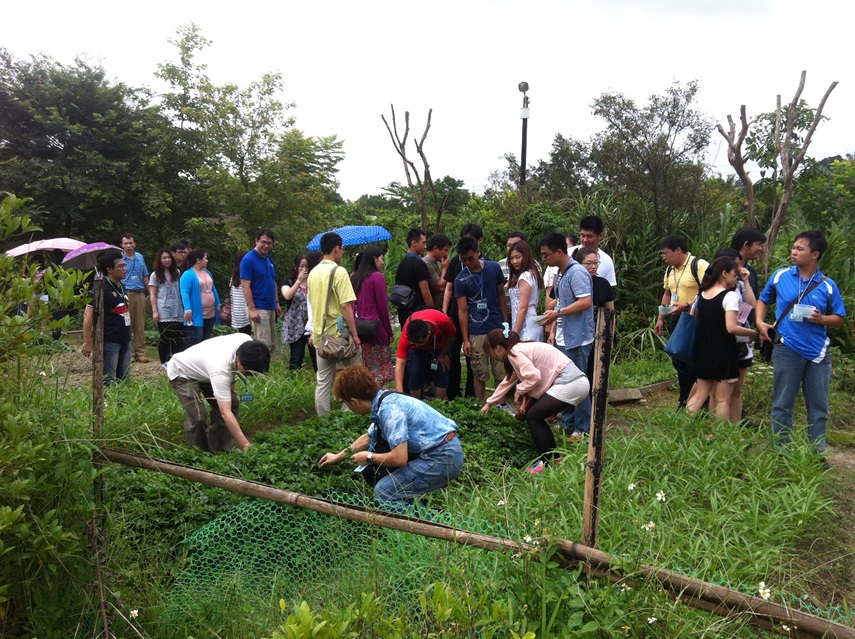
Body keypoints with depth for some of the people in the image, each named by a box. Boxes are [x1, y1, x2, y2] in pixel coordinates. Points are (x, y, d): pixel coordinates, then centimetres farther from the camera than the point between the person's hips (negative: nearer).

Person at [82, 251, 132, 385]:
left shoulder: (122, 287, 13)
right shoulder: (101, 288, -13)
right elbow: (88, 315, -16)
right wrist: (87, 342, -20)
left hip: (125, 340, 8)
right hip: (109, 342, -8)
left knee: (124, 379, 13)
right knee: (108, 383, -6)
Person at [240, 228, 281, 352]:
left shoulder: (269, 259, 12)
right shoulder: (248, 259, -12)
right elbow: (245, 286, -16)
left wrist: (277, 303, 16)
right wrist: (252, 309, -20)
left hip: (271, 308, 8)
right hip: (258, 309, -8)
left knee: (271, 345, 12)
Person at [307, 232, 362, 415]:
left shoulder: (313, 273, 8)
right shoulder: (339, 271, -15)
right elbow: (345, 306, -19)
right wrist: (354, 334, -14)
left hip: (321, 334, 6)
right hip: (340, 332, -6)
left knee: (323, 381, 10)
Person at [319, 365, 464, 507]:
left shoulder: (389, 409, -23)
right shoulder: (382, 401, 6)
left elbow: (399, 458, -26)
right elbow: (368, 437, 25)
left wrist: (369, 457, -8)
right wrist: (338, 457, 35)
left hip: (444, 458, -10)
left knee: (385, 491, -12)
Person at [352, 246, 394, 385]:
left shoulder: (355, 278, 9)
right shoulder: (377, 277, -11)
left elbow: (353, 305, 11)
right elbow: (382, 307, -11)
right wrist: (390, 332, -3)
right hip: (376, 326, -7)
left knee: (369, 368, 15)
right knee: (382, 368, 0)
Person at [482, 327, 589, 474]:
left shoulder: (514, 352, -8)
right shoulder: (519, 350, 22)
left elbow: (534, 376, -20)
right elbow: (507, 381, 33)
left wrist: (520, 390, -1)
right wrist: (489, 403, 41)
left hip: (569, 383, -10)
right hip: (575, 382, 10)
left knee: (533, 416, -2)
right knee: (536, 415, 15)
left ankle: (547, 462, 5)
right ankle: (553, 457, 21)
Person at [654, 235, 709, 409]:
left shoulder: (699, 265, -13)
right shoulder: (670, 269, 14)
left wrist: (687, 306, -27)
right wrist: (660, 318, 16)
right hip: (677, 321, 8)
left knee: (694, 364, -6)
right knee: (678, 362, 11)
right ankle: (685, 401, 22)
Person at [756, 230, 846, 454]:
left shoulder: (828, 286, 0)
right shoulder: (780, 276, 0)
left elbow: (839, 319, 5)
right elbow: (763, 300, 14)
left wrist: (821, 319, -15)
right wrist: (760, 322, -3)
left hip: (818, 352, 1)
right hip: (787, 349, -1)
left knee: (818, 408, 9)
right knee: (782, 404, 6)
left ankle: (817, 454, 22)